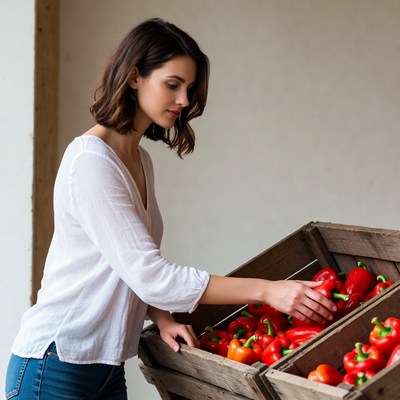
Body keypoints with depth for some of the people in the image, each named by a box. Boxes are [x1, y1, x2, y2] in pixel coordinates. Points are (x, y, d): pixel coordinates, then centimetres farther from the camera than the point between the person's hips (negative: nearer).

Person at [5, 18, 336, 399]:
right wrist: (265, 290, -25)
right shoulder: (90, 160, -18)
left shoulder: (141, 160, 9)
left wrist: (162, 318, -9)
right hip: (55, 364, -8)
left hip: (106, 365, 8)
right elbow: (148, 273, -24)